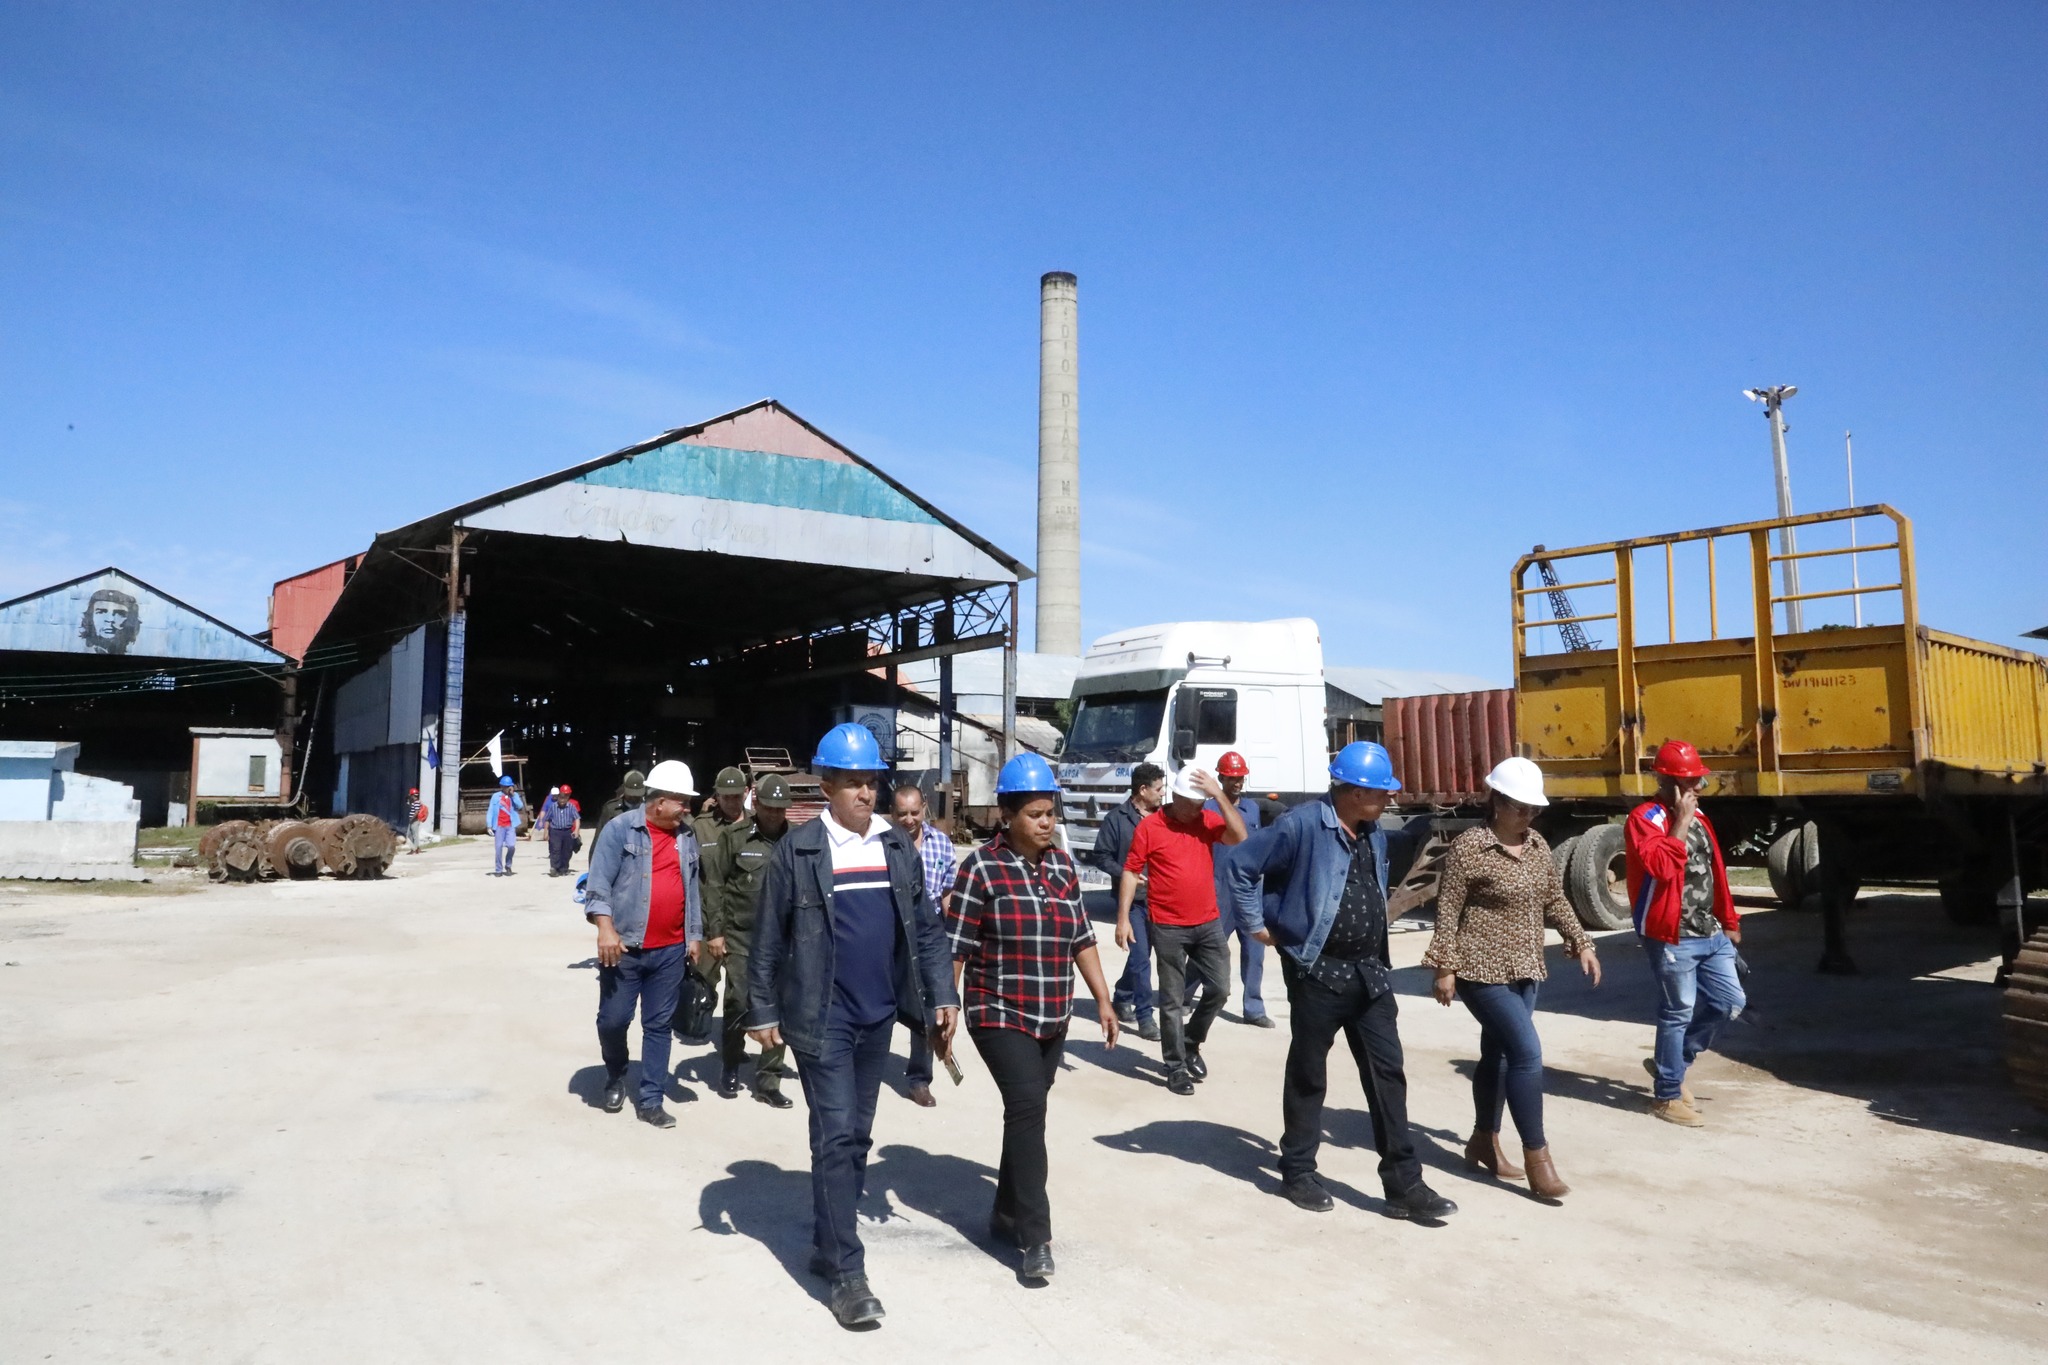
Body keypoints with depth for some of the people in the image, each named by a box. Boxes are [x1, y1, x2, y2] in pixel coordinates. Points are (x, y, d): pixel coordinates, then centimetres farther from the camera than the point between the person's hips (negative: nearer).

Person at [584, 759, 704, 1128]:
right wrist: (606, 930, -21)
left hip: (671, 951, 4)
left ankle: (650, 1100, 16)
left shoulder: (687, 838, 9)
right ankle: (615, 1077, 32)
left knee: (658, 1025, 7)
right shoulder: (621, 828, -6)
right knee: (613, 1019, 4)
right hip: (625, 947, -4)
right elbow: (598, 884, -11)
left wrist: (695, 936, 13)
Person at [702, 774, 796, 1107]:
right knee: (739, 1005, 1)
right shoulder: (735, 836, -1)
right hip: (741, 938, -2)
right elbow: (715, 885, 0)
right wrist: (714, 932, -4)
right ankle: (730, 1065, 27)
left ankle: (768, 1082, 16)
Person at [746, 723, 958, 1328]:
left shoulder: (898, 847, 4)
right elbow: (768, 936, -3)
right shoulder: (797, 849, -7)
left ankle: (826, 1245, 29)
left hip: (878, 1016, 5)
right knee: (835, 1136, -6)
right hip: (822, 1017, -5)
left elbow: (926, 928, 8)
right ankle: (846, 1272, 3)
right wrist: (763, 1010, -3)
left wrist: (942, 997, 3)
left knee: (857, 1135, 13)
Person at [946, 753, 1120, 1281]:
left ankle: (1006, 1216, 28)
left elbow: (1082, 937, 13)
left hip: (1052, 1018, 6)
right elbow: (956, 948, -10)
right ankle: (1035, 1236, -8)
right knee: (1028, 1107, -16)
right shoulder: (982, 867, -11)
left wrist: (1103, 999, 11)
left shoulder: (1062, 864, 6)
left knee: (1026, 1112, 13)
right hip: (1000, 1015, -6)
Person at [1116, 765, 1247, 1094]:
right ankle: (1176, 1066, 15)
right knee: (1172, 1000, 4)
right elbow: (1130, 871, -5)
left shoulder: (1208, 820, 2)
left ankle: (1191, 1044, 32)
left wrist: (1219, 795, -18)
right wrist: (1123, 918, -10)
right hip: (1168, 928, -4)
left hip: (1209, 924, 4)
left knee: (1219, 989, 9)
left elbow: (1239, 836, -14)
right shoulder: (1150, 826, -8)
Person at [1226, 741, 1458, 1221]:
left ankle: (1404, 1184, 10)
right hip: (1317, 971, -6)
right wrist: (1259, 923, -6)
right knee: (1308, 1074, 7)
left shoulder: (1374, 834, 9)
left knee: (1387, 1073, 4)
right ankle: (1298, 1172, 23)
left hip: (1371, 971, 6)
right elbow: (1243, 863, -10)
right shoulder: (1303, 825, -14)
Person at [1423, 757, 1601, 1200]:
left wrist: (1580, 943, 10)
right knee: (1527, 1052, -12)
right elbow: (1448, 911, -13)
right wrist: (1445, 967, -15)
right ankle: (1537, 1160, -4)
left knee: (1498, 1053, 15)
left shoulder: (1537, 845, 8)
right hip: (1483, 970, -7)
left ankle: (1484, 1141, 29)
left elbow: (1555, 900, 18)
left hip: (1524, 970, 7)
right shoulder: (1468, 847, -14)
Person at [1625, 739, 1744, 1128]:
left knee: (1729, 1002, 10)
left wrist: (1729, 921, 21)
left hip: (1710, 933, 8)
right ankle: (1667, 1096, 13)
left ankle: (1670, 1063, 27)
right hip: (1673, 938, -8)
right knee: (1678, 1012, -1)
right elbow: (1661, 867, -29)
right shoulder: (1645, 818, -13)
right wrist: (1680, 822, -22)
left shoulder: (1697, 815, 14)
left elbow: (1714, 872, 20)